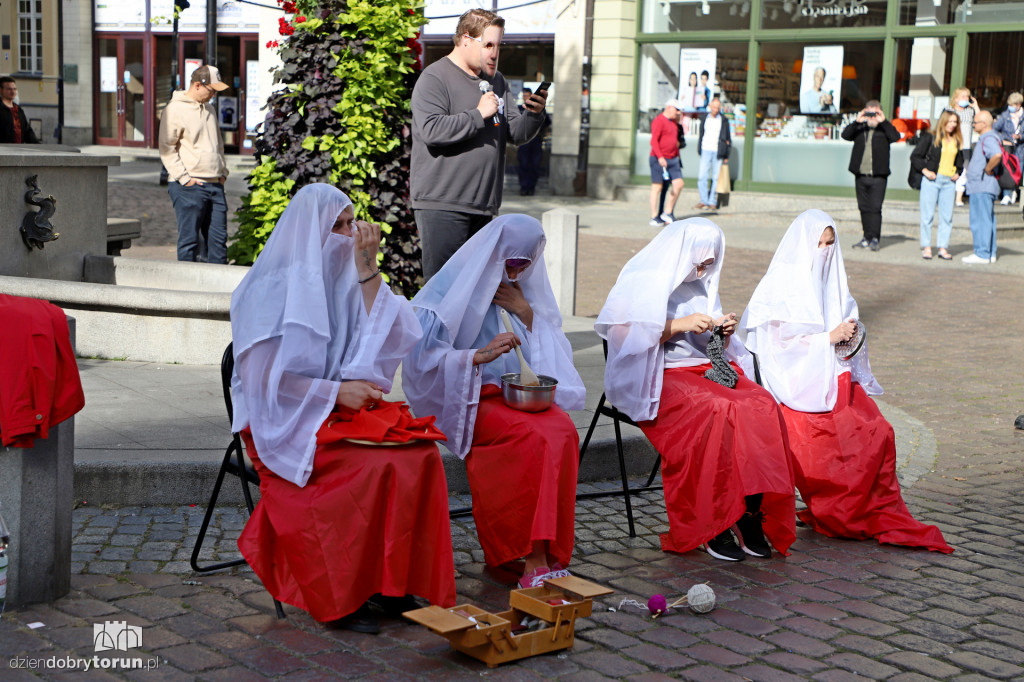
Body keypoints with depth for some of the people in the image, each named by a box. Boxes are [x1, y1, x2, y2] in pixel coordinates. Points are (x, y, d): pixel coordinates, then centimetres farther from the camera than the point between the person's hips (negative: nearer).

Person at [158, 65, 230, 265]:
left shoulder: (209, 109, 18)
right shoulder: (175, 109, -7)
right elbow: (167, 148, -10)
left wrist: (223, 171, 16)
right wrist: (184, 178, -14)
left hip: (215, 185, 7)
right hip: (189, 187, -7)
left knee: (218, 237, 7)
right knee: (189, 238, -4)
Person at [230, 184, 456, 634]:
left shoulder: (340, 279, 11)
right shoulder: (271, 288, -9)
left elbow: (385, 338, 3)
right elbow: (265, 377, -14)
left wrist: (367, 268, -4)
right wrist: (337, 391, -17)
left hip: (343, 407, 6)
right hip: (284, 421, -6)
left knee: (421, 452, -19)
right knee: (375, 465, -29)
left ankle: (396, 581, -12)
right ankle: (337, 598, -17)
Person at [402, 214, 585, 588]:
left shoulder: (528, 288, 16)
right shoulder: (453, 287, -3)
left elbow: (551, 354, 15)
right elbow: (422, 358, -12)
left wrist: (526, 314, -2)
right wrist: (480, 355, -24)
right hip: (466, 401, -5)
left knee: (563, 431, -28)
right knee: (533, 435, -33)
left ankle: (544, 554, -27)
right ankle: (535, 559, -30)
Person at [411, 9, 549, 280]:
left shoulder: (496, 81, 18)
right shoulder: (435, 78, -5)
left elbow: (517, 134, 14)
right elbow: (432, 131, -20)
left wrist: (533, 115, -7)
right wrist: (479, 114, -15)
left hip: (483, 206, 7)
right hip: (442, 204, -7)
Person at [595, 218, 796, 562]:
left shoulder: (702, 285, 21)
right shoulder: (644, 280, 1)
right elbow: (623, 332, -11)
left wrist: (724, 333, 0)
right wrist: (680, 324, -16)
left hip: (704, 369, 6)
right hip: (657, 377, -6)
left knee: (762, 405, -24)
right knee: (718, 410, -34)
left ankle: (752, 511, -25)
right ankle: (712, 525, -28)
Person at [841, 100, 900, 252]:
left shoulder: (884, 129, 4)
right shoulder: (859, 128, 11)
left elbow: (895, 136, -14)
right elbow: (845, 135, -4)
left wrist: (884, 121, -15)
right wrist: (857, 121, -13)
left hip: (878, 177, -4)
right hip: (860, 175, 4)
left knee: (875, 208, -9)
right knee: (864, 208, 9)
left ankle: (875, 239, -7)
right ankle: (867, 238, 17)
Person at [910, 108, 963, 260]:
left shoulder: (957, 141, 13)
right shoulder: (930, 138, -1)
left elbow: (960, 161, 27)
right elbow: (915, 156, -2)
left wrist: (958, 173, 10)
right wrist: (925, 171, -11)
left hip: (949, 181, 4)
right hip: (931, 180, -4)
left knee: (947, 216, 2)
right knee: (928, 215, -1)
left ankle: (943, 248, 7)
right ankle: (926, 247, 6)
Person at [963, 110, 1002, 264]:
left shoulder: (988, 139, -16)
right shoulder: (985, 138, 17)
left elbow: (997, 155, -35)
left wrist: (987, 170, -21)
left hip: (982, 186, -11)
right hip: (984, 186, 11)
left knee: (980, 220, -8)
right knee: (988, 220, 13)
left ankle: (982, 254, -7)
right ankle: (990, 253, 18)